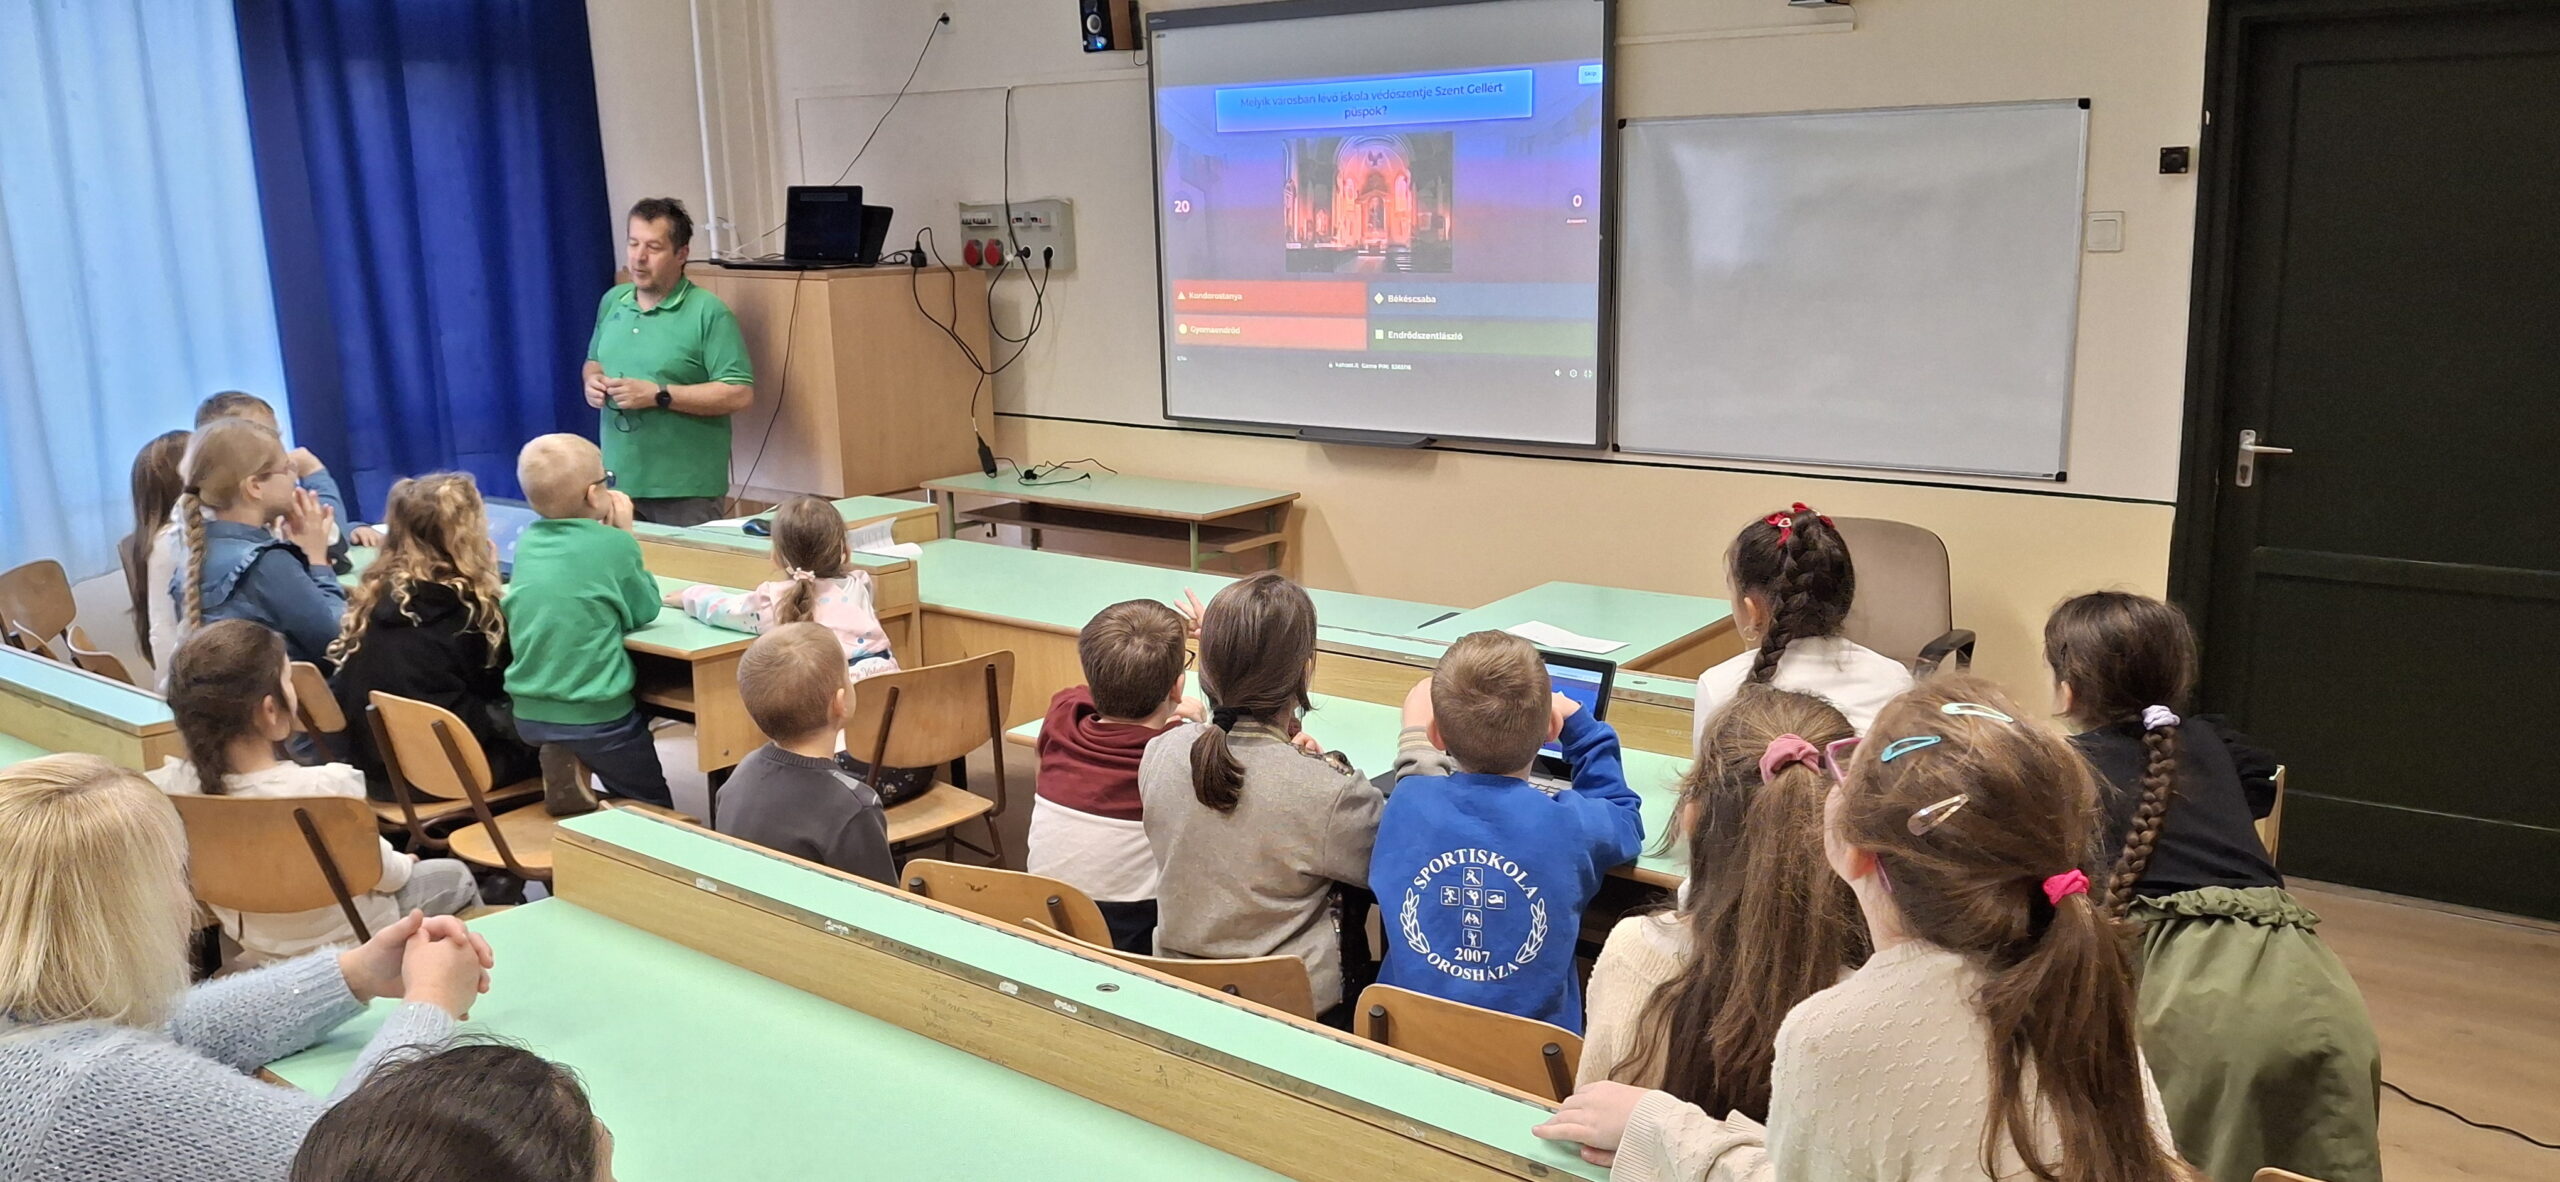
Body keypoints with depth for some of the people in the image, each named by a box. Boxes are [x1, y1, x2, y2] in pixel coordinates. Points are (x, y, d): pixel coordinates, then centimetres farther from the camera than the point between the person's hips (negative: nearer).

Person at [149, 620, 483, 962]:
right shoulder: (326, 787, -36)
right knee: (455, 876, 24)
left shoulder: (169, 786, -24)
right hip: (351, 943, -5)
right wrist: (404, 863, 2)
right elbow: (387, 875, -19)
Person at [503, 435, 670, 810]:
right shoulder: (614, 544, -12)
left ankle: (559, 767, 5)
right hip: (595, 714, -5)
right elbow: (645, 610, 2)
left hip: (529, 711, 5)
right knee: (655, 808, 14)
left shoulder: (528, 542, 5)